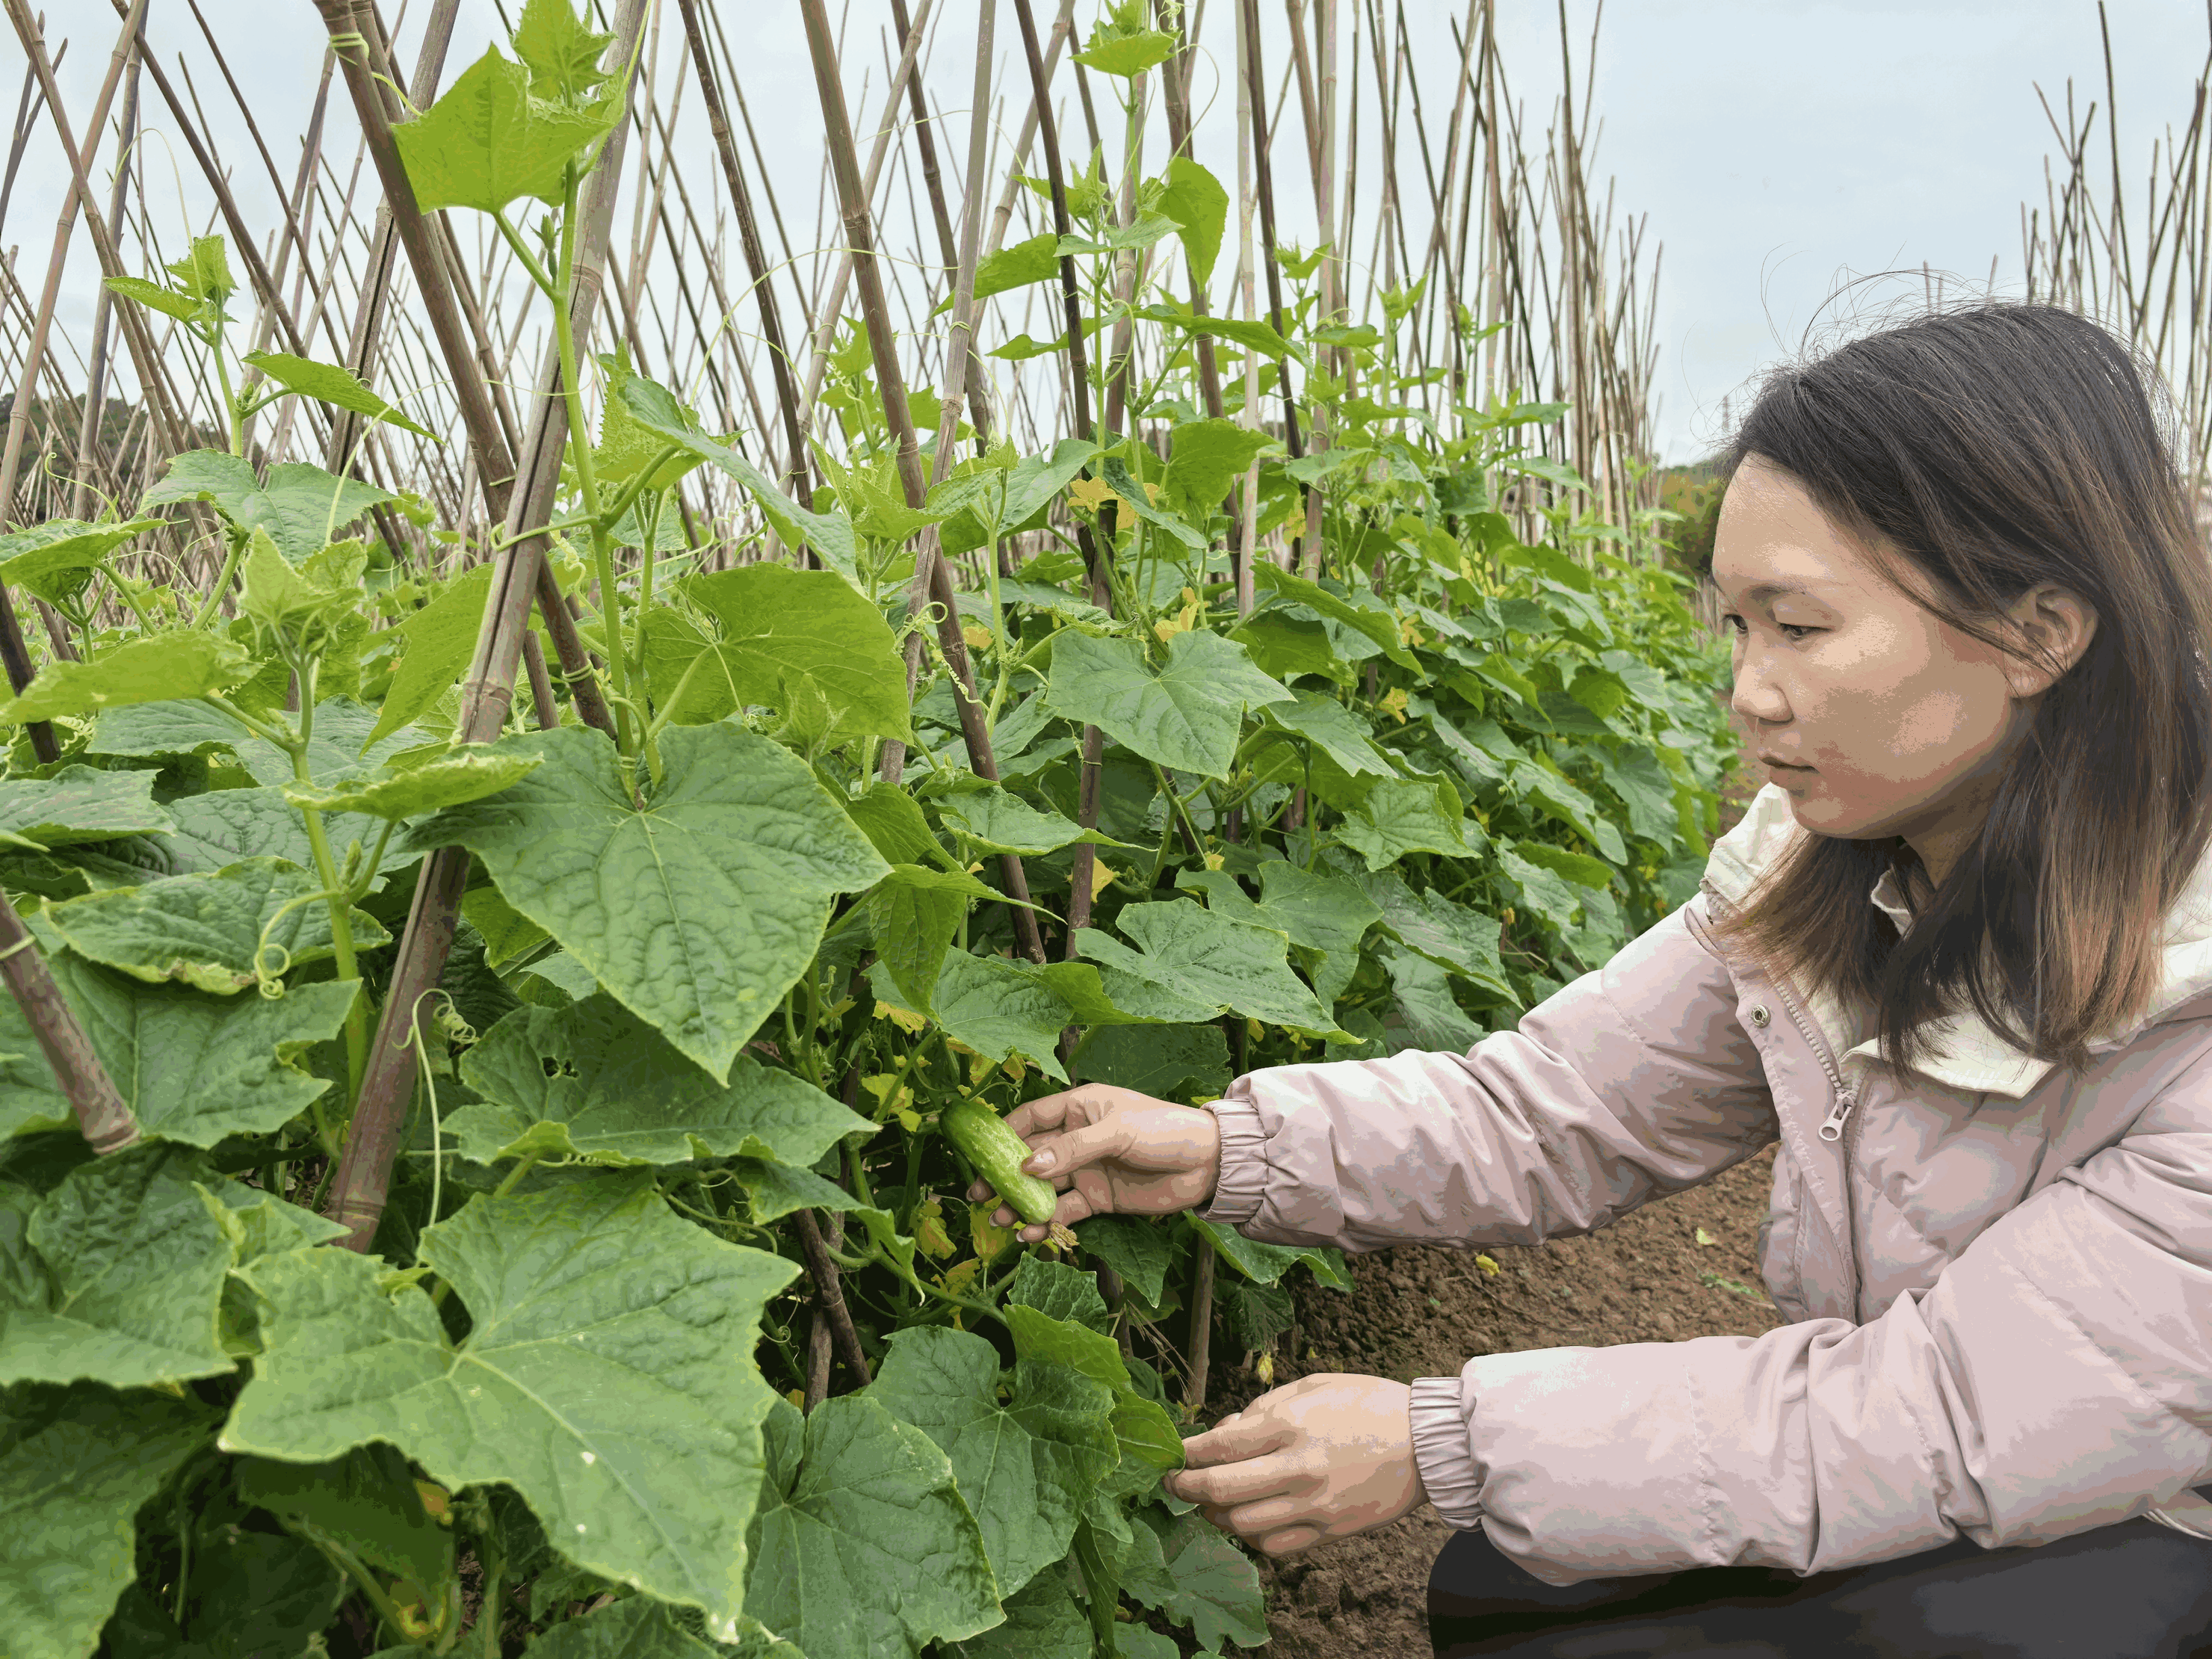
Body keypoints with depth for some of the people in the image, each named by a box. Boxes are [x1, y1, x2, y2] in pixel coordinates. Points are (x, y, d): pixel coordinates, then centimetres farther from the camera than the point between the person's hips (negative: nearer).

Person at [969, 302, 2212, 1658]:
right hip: (1951, 1497, 5)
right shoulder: (1812, 873, -10)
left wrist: (1445, 1443, -30)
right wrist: (1232, 1147, -22)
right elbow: (1548, 1113, -8)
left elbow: (1963, 1417, -30)